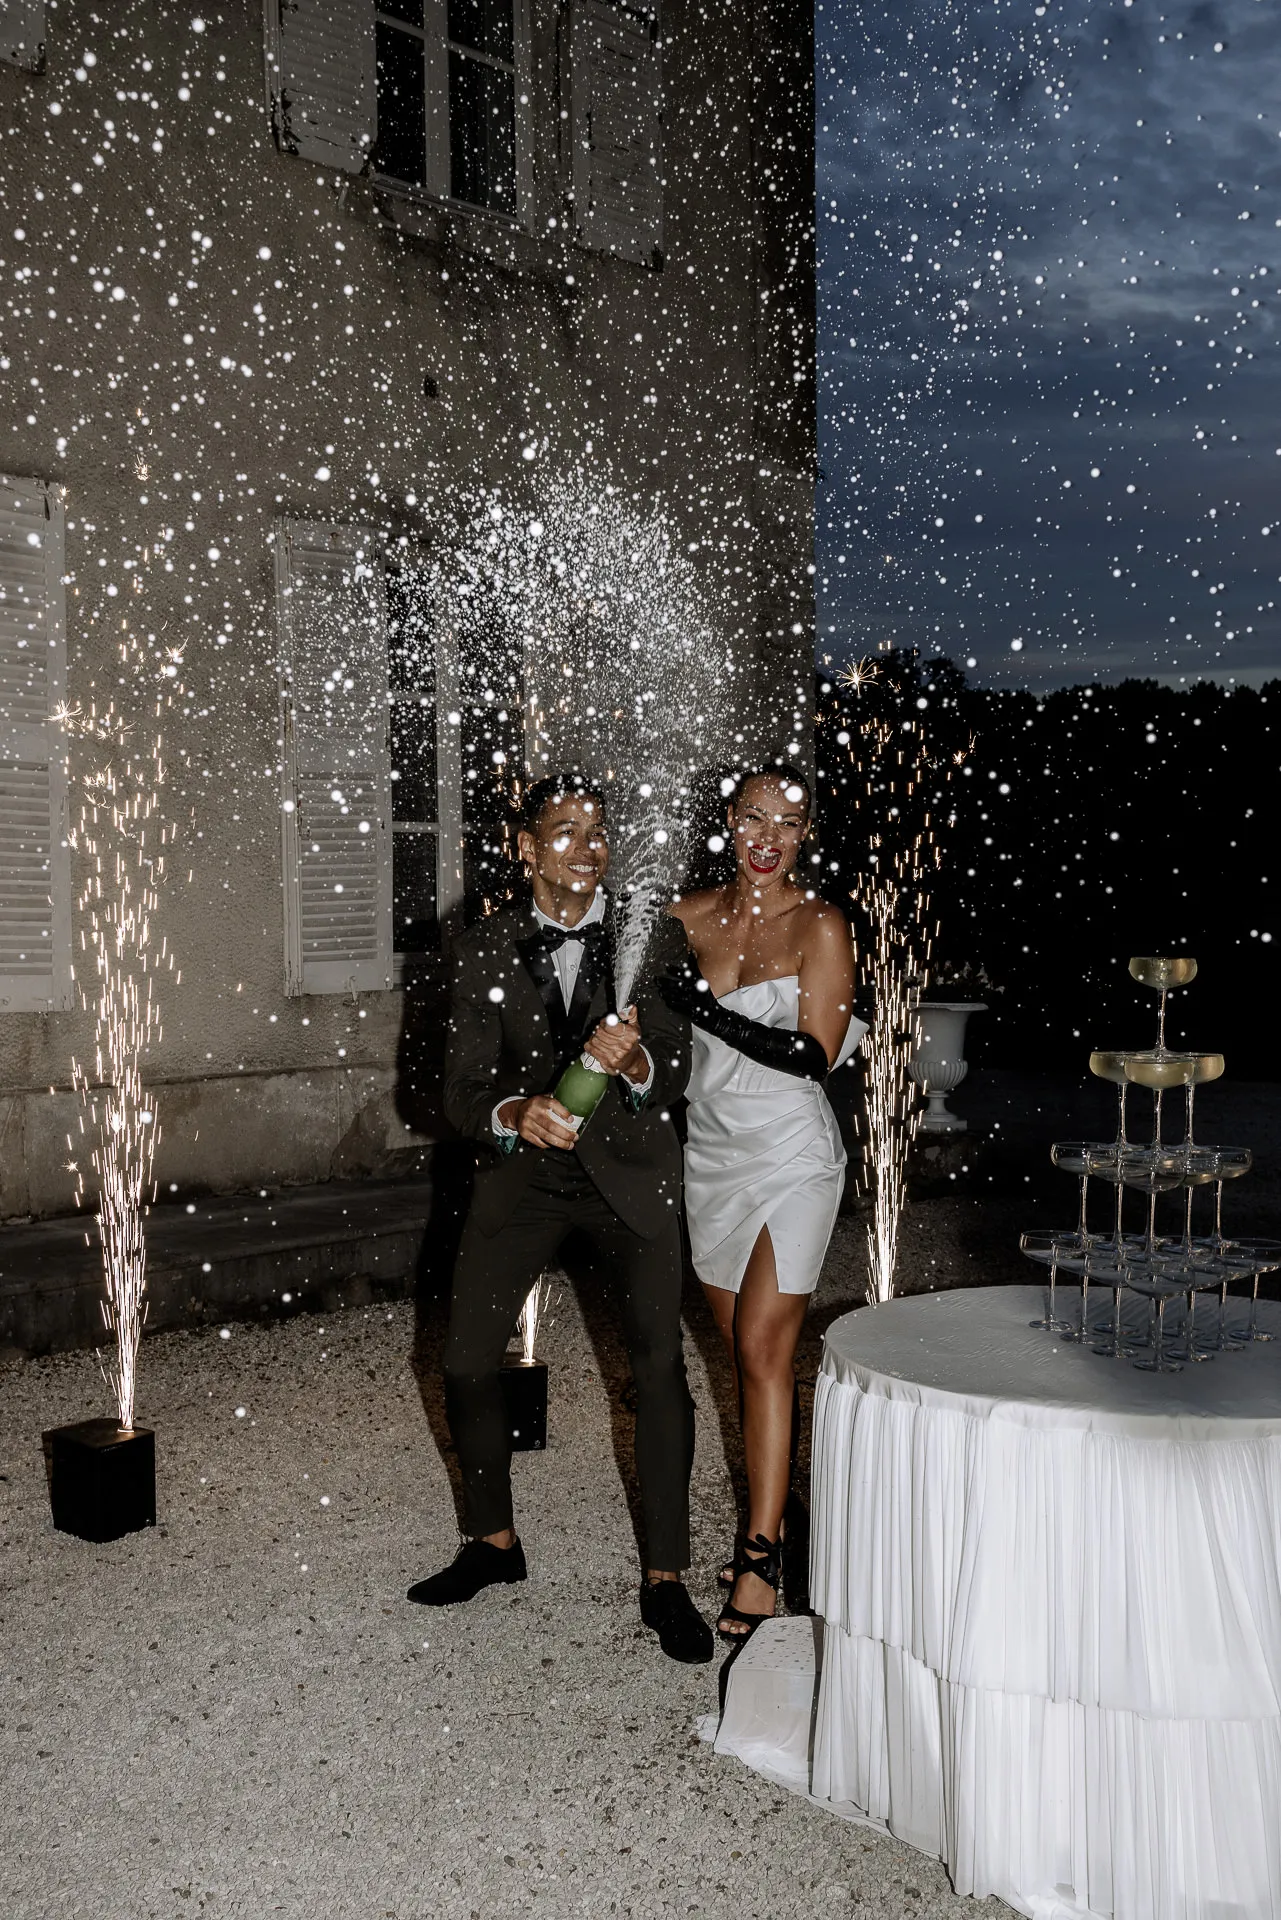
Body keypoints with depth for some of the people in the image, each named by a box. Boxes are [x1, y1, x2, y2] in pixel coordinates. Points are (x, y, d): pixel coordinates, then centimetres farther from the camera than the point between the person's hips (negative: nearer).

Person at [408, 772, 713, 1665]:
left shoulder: (653, 937, -9)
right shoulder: (485, 951, -6)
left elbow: (676, 1077, -12)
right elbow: (464, 1090, -8)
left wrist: (632, 1062, -36)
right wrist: (517, 1113, -31)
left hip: (629, 1164, -2)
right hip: (524, 1166, 2)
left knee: (661, 1365, -6)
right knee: (467, 1362, 3)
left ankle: (666, 1578, 8)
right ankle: (495, 1540, 26)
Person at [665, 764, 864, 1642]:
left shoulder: (820, 924, -9)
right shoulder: (690, 915, 4)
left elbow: (814, 1054, -15)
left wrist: (705, 1008, -21)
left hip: (791, 1155, -5)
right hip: (710, 1150, 5)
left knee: (763, 1350, -7)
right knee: (749, 1351, 12)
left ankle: (761, 1558, 1)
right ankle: (783, 1513, 27)